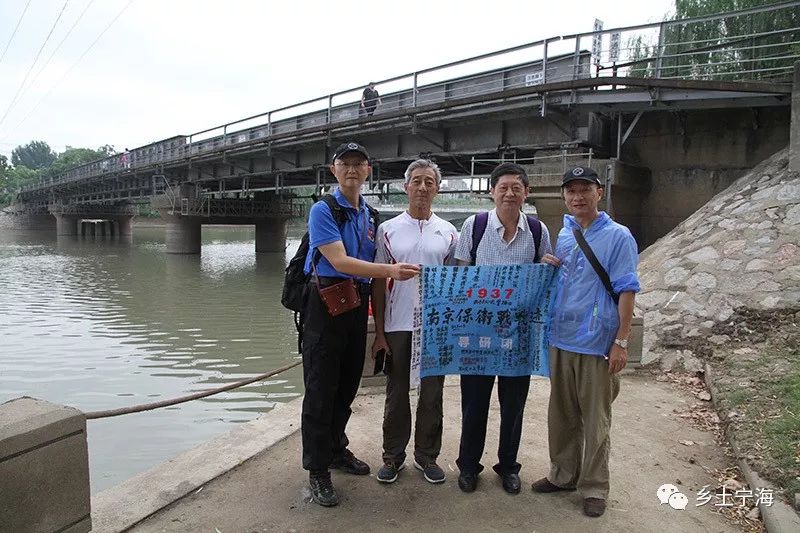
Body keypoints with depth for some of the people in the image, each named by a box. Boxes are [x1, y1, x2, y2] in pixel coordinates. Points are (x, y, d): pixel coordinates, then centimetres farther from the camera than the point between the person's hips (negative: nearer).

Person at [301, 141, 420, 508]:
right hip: (325, 302, -6)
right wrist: (389, 270, -29)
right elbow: (339, 261, -20)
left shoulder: (370, 216, 12)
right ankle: (317, 469, 11)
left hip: (357, 305, 6)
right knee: (321, 388, -1)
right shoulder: (323, 210, -8)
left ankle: (336, 449, 34)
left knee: (348, 385, 15)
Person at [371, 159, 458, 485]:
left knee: (431, 395, 10)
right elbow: (378, 283, 2)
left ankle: (426, 455, 27)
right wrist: (379, 333, -3)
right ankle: (393, 456, 25)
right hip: (397, 326, -1)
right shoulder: (388, 230, 2)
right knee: (396, 394, 10)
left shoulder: (448, 233, 6)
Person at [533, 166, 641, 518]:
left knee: (595, 422, 7)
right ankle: (562, 475, 33)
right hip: (560, 340, 6)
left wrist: (621, 342, -14)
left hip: (597, 344, -5)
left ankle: (594, 488, 23)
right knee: (561, 415, 16)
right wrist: (547, 267, -1)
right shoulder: (563, 235, 10)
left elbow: (627, 291, -9)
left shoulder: (618, 237, -7)